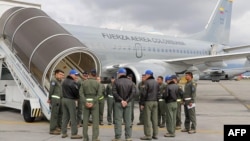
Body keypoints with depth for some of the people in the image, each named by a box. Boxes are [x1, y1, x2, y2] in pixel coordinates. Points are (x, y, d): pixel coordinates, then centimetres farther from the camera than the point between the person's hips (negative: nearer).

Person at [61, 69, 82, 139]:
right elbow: (76, 91, -16)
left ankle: (64, 133, 15)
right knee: (73, 117, -3)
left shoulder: (64, 81, 13)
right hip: (70, 100, -8)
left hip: (64, 99, 8)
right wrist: (77, 97, 3)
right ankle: (74, 134, -1)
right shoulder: (72, 82, -16)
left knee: (65, 116, 12)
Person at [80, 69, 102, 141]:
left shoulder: (84, 82, 3)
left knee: (85, 120, 7)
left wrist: (85, 102, -12)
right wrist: (93, 102, -14)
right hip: (94, 102, -2)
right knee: (95, 121, 1)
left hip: (86, 102, 2)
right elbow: (99, 94, -11)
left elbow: (81, 93, -7)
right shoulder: (97, 83, -2)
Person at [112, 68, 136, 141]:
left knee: (118, 120, 1)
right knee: (128, 120, 7)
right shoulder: (130, 82, 5)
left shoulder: (116, 81, -4)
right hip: (128, 103, 3)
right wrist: (127, 100, -8)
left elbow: (114, 92, -13)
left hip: (118, 103, -3)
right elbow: (133, 92, -3)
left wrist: (121, 100, -10)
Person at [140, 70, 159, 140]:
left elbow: (144, 93, -11)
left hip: (148, 102, -7)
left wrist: (142, 103, -6)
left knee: (147, 119, -4)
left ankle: (148, 135, -4)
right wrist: (156, 100, 16)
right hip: (155, 102, 7)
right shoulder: (156, 82, 12)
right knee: (155, 118, 8)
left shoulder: (147, 82, -9)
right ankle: (155, 134, 11)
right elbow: (158, 93, 13)